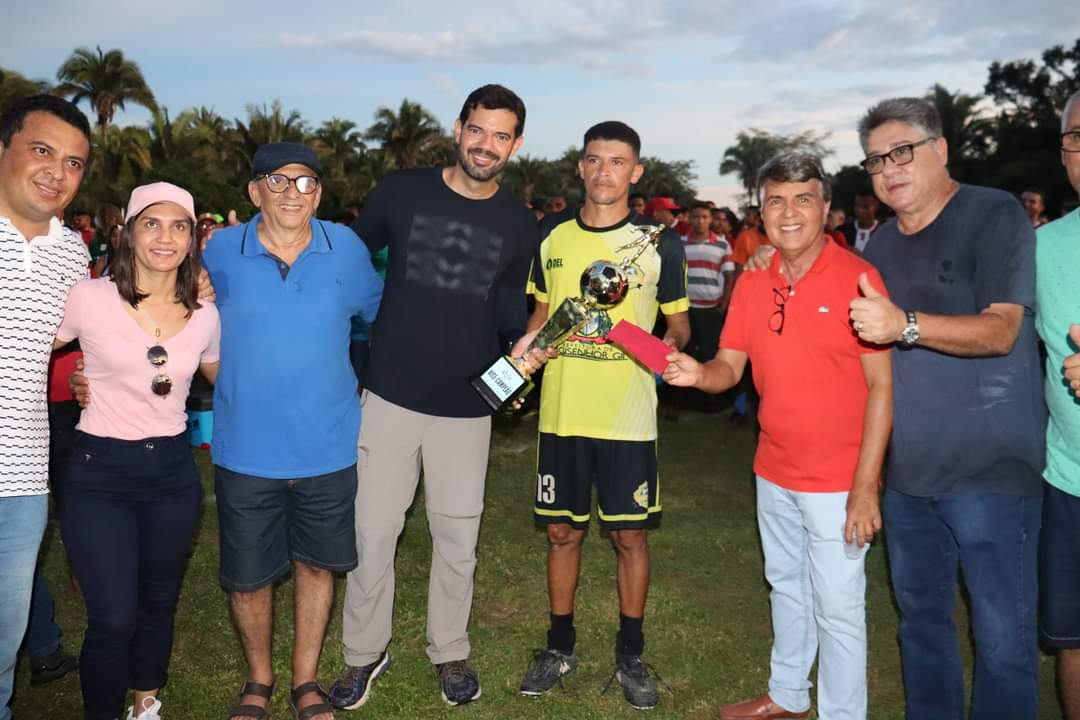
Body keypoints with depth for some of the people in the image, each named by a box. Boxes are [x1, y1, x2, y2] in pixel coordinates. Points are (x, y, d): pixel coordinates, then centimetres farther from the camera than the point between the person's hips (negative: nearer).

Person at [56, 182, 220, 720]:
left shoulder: (205, 316, 1)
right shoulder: (89, 298, -9)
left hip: (172, 472, 3)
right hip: (99, 473, -3)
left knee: (159, 603, 17)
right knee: (113, 619, -4)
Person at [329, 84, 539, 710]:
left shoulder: (519, 225, 1)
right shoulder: (401, 192, -3)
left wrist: (524, 343, -9)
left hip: (467, 405, 1)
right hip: (390, 395, -1)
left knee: (457, 538, 12)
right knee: (373, 533, 6)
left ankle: (451, 651, 33)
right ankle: (366, 652, 28)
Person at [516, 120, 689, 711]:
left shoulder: (659, 243, -2)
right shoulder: (552, 236, 6)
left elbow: (679, 323, 6)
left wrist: (668, 343, -16)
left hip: (628, 416, -2)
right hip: (560, 412, 3)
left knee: (629, 534, 6)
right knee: (562, 531, 12)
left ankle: (630, 655, 26)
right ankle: (560, 646, 30)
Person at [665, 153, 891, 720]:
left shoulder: (857, 278, -14)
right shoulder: (750, 284, 2)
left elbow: (881, 387, -15)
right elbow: (729, 368, 5)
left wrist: (865, 485, -18)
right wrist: (697, 373, -19)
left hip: (838, 480, -6)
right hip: (774, 472, 6)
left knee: (836, 606, 5)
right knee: (786, 588, 22)